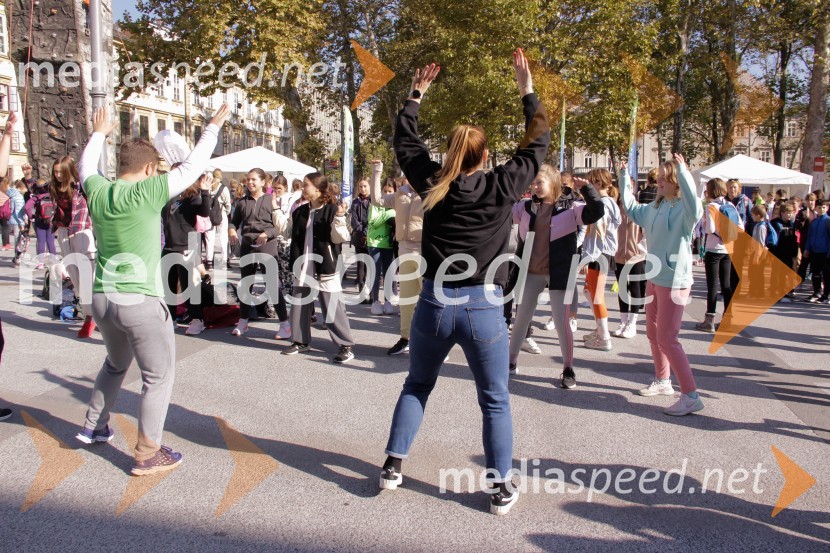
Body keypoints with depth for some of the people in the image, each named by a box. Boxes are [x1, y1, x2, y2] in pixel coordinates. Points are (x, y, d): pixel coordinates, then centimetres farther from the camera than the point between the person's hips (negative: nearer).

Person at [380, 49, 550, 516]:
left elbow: (406, 142, 17)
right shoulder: (501, 187, -4)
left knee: (417, 385, 22)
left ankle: (394, 466, 24)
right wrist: (528, 90, 15)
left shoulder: (432, 185, 2)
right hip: (483, 307, -2)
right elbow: (538, 143, 7)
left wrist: (417, 95, 25)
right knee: (496, 401, 11)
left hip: (434, 303, 3)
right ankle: (501, 487, 15)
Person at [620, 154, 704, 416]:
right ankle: (663, 381, 36)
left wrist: (682, 170, -45)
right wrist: (624, 177, 26)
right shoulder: (654, 208, 8)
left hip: (674, 282, -9)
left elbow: (694, 205, -41)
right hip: (654, 278, 9)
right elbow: (632, 209, 27)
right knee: (653, 333, 18)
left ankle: (691, 396, -2)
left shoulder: (684, 210, -16)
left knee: (667, 339, -10)